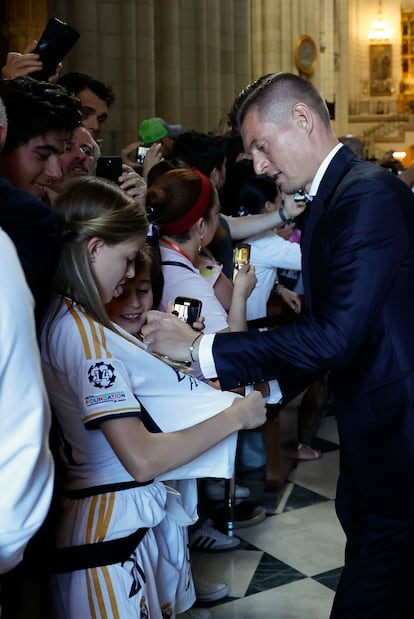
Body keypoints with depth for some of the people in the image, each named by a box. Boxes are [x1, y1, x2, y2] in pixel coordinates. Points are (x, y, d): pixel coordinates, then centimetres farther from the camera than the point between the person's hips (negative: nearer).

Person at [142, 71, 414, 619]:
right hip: (369, 426, 9)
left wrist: (199, 347, -23)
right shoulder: (331, 194, 8)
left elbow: (336, 335, -28)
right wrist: (269, 385, 4)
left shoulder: (370, 195, -22)